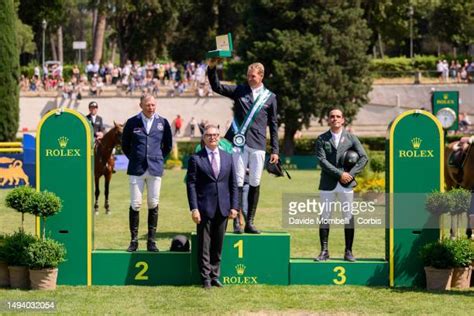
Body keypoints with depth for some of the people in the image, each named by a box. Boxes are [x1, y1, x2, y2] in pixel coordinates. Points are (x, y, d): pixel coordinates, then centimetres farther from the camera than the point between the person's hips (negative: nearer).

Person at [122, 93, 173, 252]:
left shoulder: (163, 122, 5)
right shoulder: (132, 123, 2)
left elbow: (168, 145, 16)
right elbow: (125, 145, 13)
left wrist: (158, 159, 11)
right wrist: (134, 159, 9)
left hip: (155, 168, 1)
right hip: (136, 169, -1)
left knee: (153, 204, 2)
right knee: (135, 204, -3)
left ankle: (151, 241, 8)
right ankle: (134, 240, 3)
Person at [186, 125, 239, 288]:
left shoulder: (227, 157, 11)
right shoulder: (196, 158, -1)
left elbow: (233, 184, 12)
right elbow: (191, 184, -4)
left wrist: (234, 206, 3)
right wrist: (194, 208, -11)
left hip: (223, 208, 3)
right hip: (204, 208, -3)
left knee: (218, 244, 8)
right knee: (204, 244, 0)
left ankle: (215, 275, 17)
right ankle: (205, 277, 6)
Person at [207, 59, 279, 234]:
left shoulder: (270, 97, 9)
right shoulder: (240, 91, 8)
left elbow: (273, 125, 11)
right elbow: (217, 87, 0)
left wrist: (275, 150, 7)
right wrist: (212, 68, -16)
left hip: (257, 145, 1)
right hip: (239, 142, -1)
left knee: (255, 183, 1)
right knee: (238, 182, -3)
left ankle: (250, 222, 7)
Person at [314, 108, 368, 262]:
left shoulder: (351, 138, 7)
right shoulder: (322, 139, 5)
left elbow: (363, 157, 2)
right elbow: (322, 160, -7)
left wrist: (351, 173, -10)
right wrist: (340, 174, -15)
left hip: (346, 185, 0)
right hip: (327, 185, 0)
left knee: (348, 217, 0)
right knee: (324, 217, 0)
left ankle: (348, 252, 5)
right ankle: (324, 251, 5)